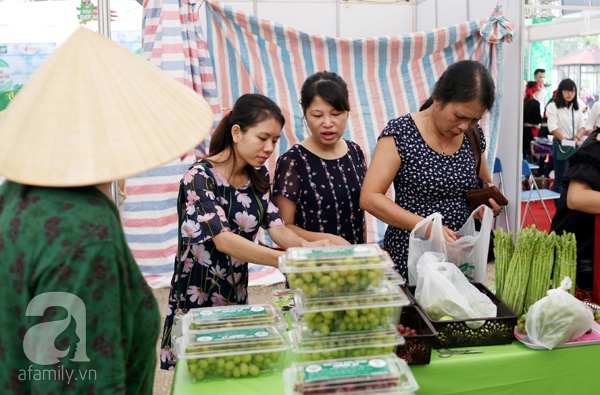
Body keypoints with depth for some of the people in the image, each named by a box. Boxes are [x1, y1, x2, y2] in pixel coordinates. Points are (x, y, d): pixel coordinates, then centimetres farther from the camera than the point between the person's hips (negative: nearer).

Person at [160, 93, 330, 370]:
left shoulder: (258, 175, 1)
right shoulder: (200, 177, -20)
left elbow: (276, 227, -5)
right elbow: (223, 240, -30)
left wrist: (304, 246, -27)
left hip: (237, 293, 6)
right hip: (197, 297, -6)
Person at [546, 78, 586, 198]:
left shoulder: (577, 108, 14)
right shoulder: (552, 106, -4)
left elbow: (582, 125, 9)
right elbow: (553, 127, -13)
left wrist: (577, 138, -10)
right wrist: (565, 140, -22)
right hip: (560, 145, -5)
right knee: (560, 179, -2)